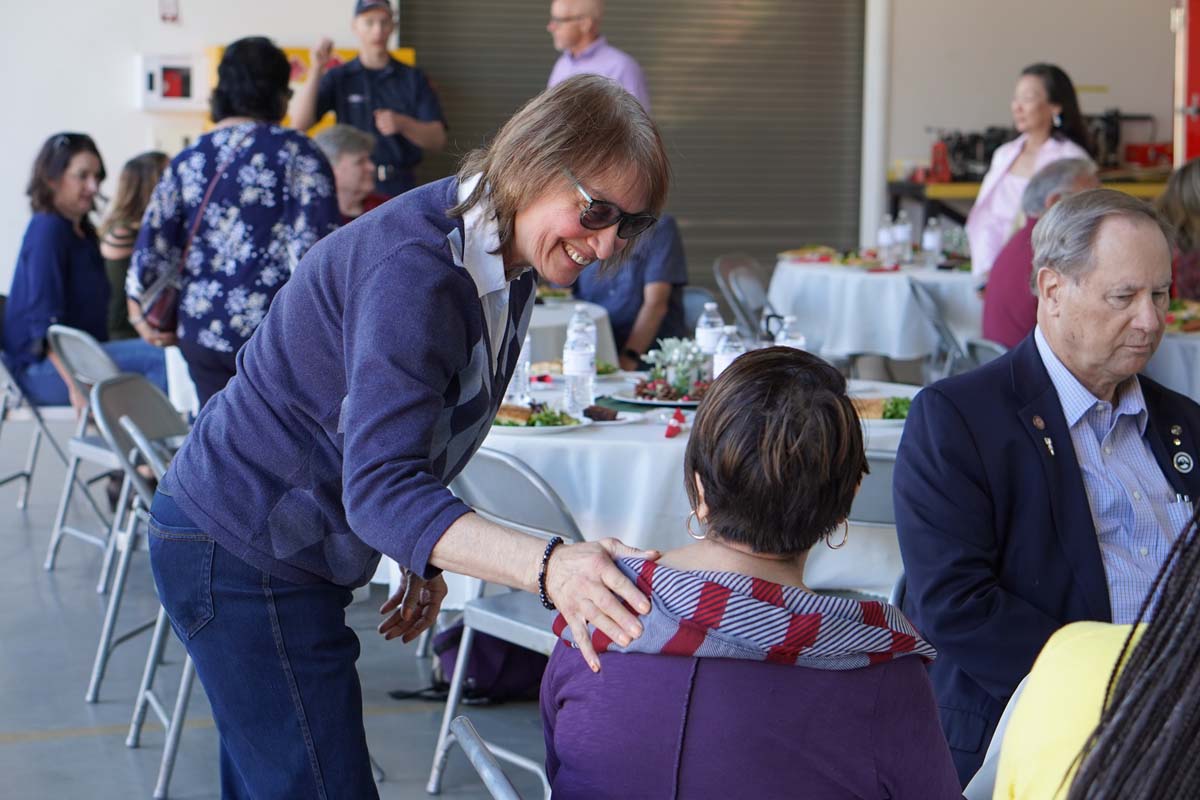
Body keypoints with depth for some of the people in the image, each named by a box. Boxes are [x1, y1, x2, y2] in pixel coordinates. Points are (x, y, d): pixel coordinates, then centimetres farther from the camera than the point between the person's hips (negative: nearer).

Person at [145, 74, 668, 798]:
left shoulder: (507, 262, 2)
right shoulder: (416, 268, -29)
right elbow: (379, 487, -39)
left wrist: (424, 561, 8)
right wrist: (548, 567, -52)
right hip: (241, 544, -10)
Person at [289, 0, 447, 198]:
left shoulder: (414, 78, 11)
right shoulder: (337, 78, 11)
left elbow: (438, 140, 5)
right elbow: (298, 123, -3)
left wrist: (402, 124, -13)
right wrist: (316, 69, -10)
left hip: (400, 189, 1)